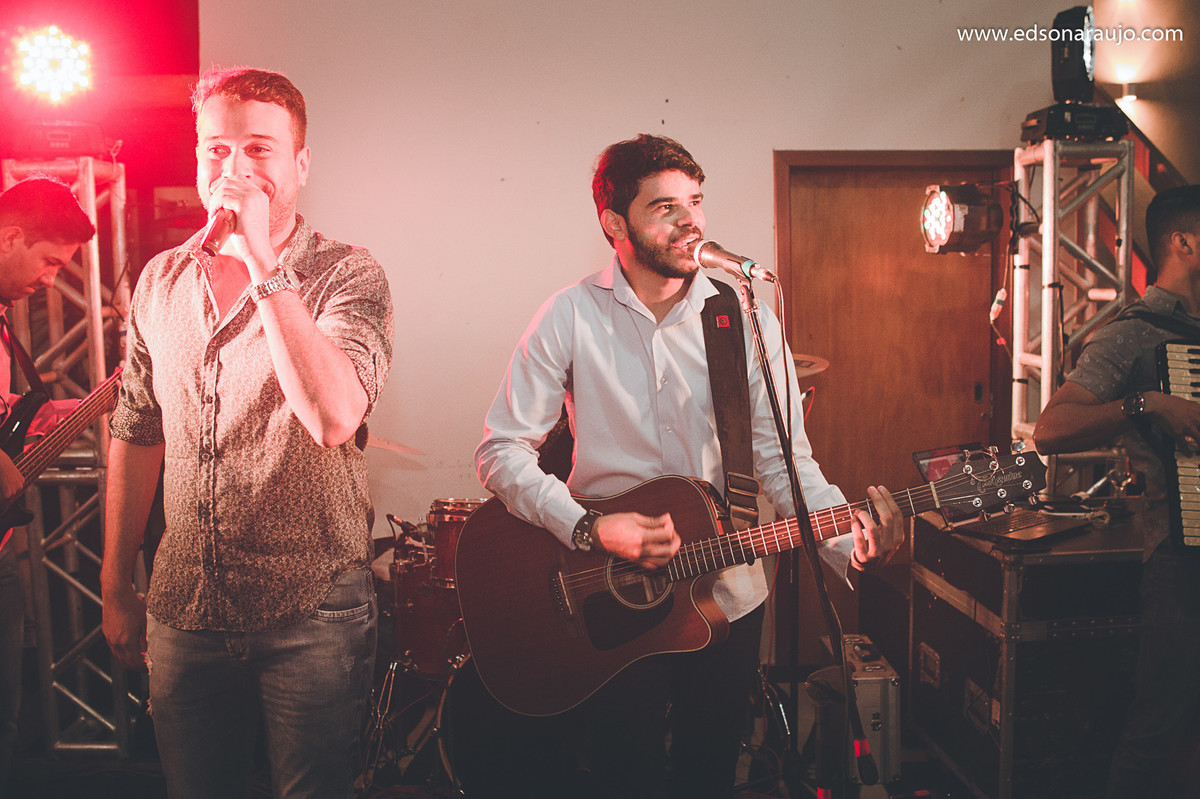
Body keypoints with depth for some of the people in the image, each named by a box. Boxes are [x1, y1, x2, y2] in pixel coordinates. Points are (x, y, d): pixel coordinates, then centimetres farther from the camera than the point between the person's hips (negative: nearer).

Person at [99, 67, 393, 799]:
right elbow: (136, 438, 12)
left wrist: (265, 265, -26)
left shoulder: (348, 276, -10)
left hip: (312, 618, -4)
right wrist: (116, 586, 15)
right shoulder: (161, 281, 5)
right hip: (183, 612, 4)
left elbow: (334, 418, -28)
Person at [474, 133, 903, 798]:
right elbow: (503, 451, -12)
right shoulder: (571, 317, -11)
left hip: (726, 596, 2)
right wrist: (588, 530, -24)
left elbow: (783, 461, -7)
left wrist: (848, 537, -24)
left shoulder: (747, 320, -6)